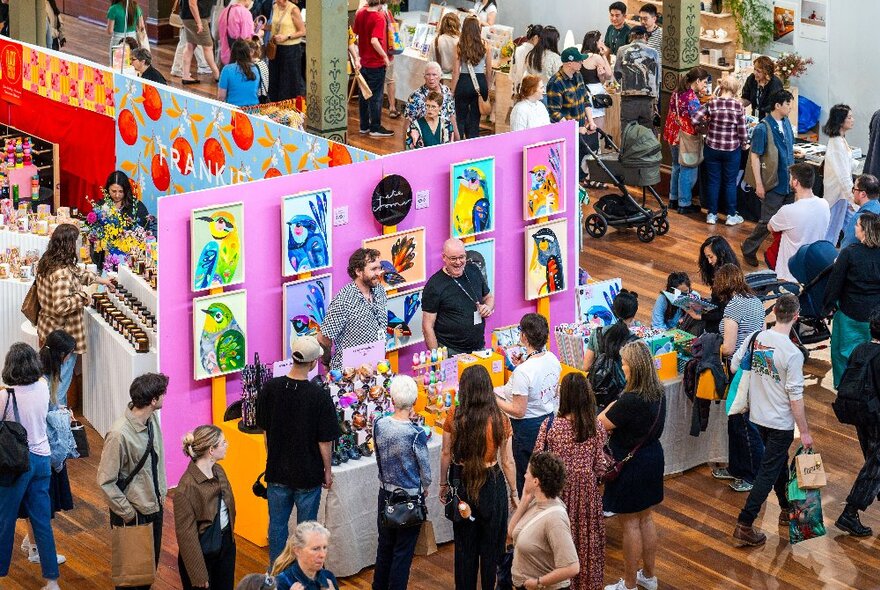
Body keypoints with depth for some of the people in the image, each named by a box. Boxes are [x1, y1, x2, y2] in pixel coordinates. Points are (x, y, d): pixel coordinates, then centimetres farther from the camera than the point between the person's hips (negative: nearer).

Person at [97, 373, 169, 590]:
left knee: (151, 564, 20)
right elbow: (106, 482, -22)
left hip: (155, 508, 7)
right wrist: (127, 514, -17)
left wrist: (162, 493, 10)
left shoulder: (152, 419, -5)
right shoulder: (119, 434, -28)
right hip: (133, 514, -7)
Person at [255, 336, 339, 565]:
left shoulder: (270, 388, -9)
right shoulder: (319, 396, -19)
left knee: (277, 524, 15)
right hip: (308, 473, -3)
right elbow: (325, 441, -13)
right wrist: (328, 471, 3)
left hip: (277, 471, 3)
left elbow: (265, 430, 3)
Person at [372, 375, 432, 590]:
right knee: (403, 551, 7)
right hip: (410, 497, -5)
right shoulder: (416, 433, -22)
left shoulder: (379, 425, -9)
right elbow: (426, 470, -10)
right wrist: (424, 488, 10)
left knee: (385, 546, 20)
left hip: (385, 494, 5)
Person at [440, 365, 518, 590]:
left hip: (461, 481, 1)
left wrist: (444, 484, 11)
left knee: (464, 544, 16)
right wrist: (513, 492, 5)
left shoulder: (454, 416, -12)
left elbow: (446, 454, -4)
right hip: (491, 483, -1)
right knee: (490, 545, 15)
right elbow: (508, 461, -8)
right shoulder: (499, 419, -14)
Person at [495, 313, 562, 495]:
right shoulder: (553, 359, -5)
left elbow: (518, 411, -24)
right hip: (550, 419, 8)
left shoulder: (522, 372, -28)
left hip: (528, 428, -8)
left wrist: (495, 400, -11)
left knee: (525, 475, 9)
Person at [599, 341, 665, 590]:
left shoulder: (630, 400, -28)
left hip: (631, 465, -8)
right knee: (646, 519, 20)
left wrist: (612, 405, -1)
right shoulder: (658, 394, -1)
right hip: (653, 458, 8)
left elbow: (600, 424, -18)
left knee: (630, 524, 4)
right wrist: (614, 427, 0)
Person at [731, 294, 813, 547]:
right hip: (781, 422, -7)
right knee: (768, 472, 1)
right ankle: (744, 524, -3)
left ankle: (786, 510, 42)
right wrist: (804, 432, -11)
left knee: (779, 462, 25)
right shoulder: (792, 353, -23)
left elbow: (734, 367, 6)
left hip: (758, 416, 7)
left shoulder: (755, 338, -6)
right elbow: (795, 396, -20)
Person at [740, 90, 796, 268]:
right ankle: (748, 250, 18)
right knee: (767, 222, 0)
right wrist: (759, 184, -16)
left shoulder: (786, 123, 5)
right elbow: (755, 156, -15)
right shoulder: (763, 128, -17)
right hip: (774, 185, -7)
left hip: (789, 183, 7)